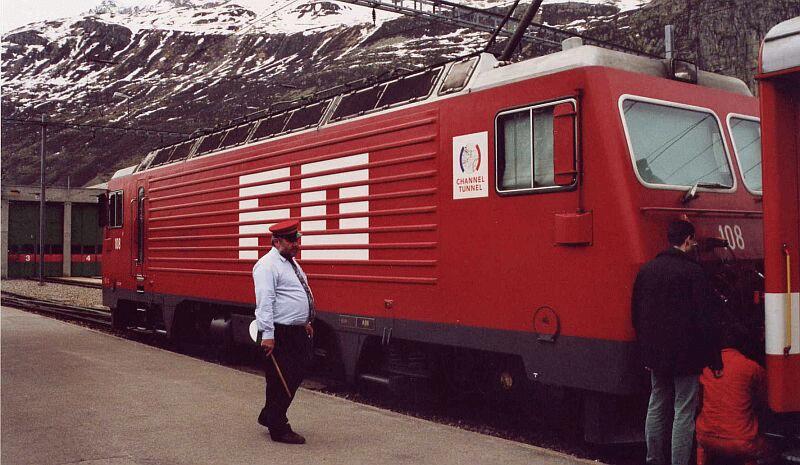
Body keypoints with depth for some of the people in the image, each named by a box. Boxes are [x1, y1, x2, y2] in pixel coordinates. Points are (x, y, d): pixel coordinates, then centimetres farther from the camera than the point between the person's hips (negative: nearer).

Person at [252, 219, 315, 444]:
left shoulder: (291, 263, 17)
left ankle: (268, 417, 33)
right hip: (279, 333, -10)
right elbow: (264, 301, -20)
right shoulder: (268, 265, -13)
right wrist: (267, 335, -25)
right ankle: (279, 430, 12)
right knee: (280, 381, -1)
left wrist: (306, 322, 25)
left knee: (296, 376, 16)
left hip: (297, 331, 10)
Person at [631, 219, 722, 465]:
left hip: (655, 353, 6)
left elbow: (636, 315, 11)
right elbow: (705, 320, -14)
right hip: (685, 355, -6)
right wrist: (714, 359, -7)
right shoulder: (693, 271, -13)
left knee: (656, 408, 16)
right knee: (683, 414, 0)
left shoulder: (646, 269, 5)